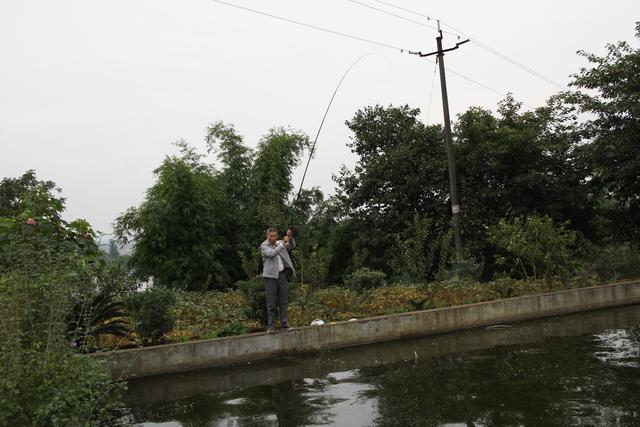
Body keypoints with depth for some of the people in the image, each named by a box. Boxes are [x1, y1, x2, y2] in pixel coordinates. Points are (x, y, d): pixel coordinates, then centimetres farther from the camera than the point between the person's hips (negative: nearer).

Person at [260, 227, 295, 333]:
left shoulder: (279, 243, 13)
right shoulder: (263, 246, -2)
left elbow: (292, 246, 6)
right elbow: (272, 253, -18)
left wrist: (290, 237, -11)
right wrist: (282, 243, -21)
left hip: (282, 275, 5)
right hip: (270, 276, -5)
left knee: (284, 301, 6)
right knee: (271, 303, -3)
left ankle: (284, 323, 13)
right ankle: (271, 326, 0)